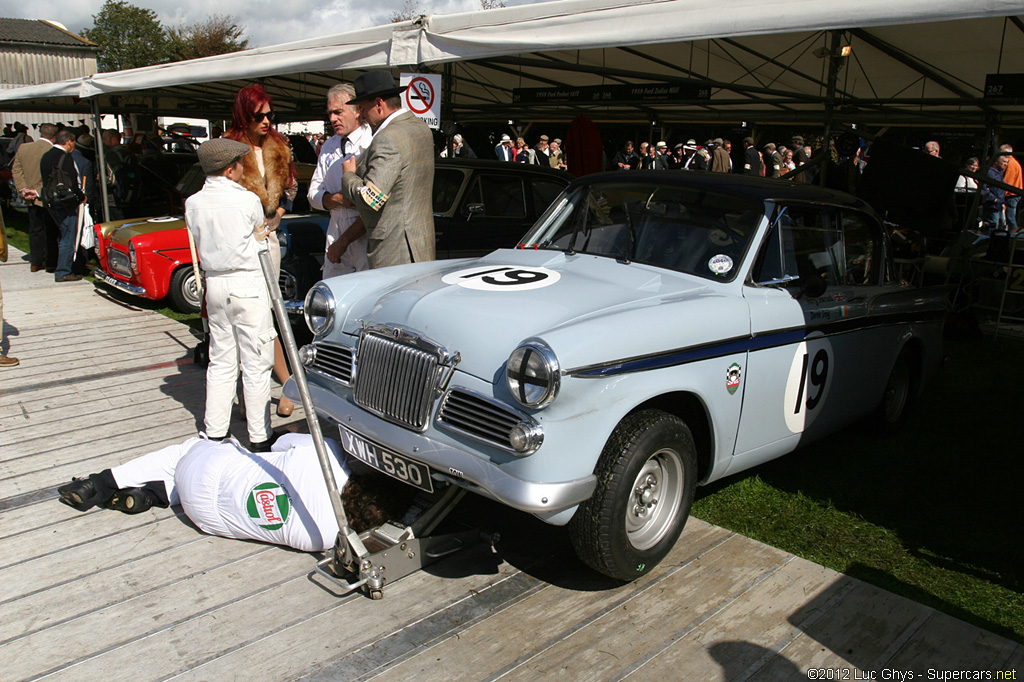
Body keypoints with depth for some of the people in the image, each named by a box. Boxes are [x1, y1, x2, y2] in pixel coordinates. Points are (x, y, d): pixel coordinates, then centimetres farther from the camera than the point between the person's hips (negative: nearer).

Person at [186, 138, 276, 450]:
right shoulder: (247, 200, -11)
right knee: (256, 365, 2)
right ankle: (259, 437, 7)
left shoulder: (193, 203, 2)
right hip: (248, 284, -5)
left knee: (221, 362, 15)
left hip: (214, 283, 5)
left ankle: (214, 433, 20)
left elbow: (201, 241, 10)